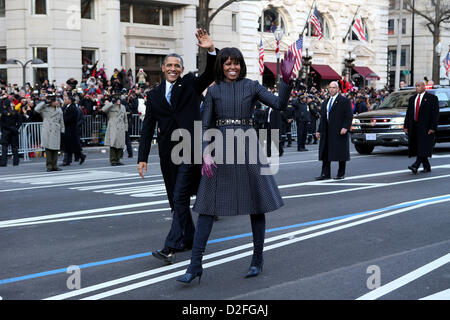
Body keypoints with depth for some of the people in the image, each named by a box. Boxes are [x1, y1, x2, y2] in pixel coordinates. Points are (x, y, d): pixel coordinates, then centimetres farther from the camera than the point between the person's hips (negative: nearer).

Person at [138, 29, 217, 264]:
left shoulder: (190, 84, 6)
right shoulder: (154, 95, 12)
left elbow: (210, 75, -11)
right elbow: (147, 128, 11)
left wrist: (211, 51, -28)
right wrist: (143, 157, 5)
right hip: (168, 152, 5)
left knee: (180, 198, -11)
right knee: (175, 199, 12)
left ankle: (171, 246, -13)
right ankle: (188, 239, 26)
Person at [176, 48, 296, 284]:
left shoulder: (252, 86, 5)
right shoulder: (213, 91, 7)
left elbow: (279, 104, -6)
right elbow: (205, 126, 4)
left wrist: (286, 79, -20)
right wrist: (205, 153, -10)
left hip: (247, 148, 0)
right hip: (220, 150, 0)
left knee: (256, 205, 5)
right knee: (207, 206, -3)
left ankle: (257, 260, 21)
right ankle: (195, 266, 0)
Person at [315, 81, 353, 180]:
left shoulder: (344, 101, -2)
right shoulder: (326, 102, 17)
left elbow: (349, 116, -8)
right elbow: (322, 117, 19)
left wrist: (345, 127, -19)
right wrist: (319, 130, 14)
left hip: (339, 131, -6)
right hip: (327, 133, 6)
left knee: (341, 153, 0)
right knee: (325, 153, 3)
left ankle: (341, 174, 9)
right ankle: (325, 173, 7)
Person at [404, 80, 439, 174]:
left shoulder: (432, 98, -2)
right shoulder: (412, 99, 15)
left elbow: (435, 114, -7)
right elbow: (408, 113, 16)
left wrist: (433, 128, -15)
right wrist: (406, 126, 8)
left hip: (425, 127, -6)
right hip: (414, 127, 6)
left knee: (423, 147, -12)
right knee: (416, 147, 5)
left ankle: (415, 166, -22)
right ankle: (427, 167, 16)